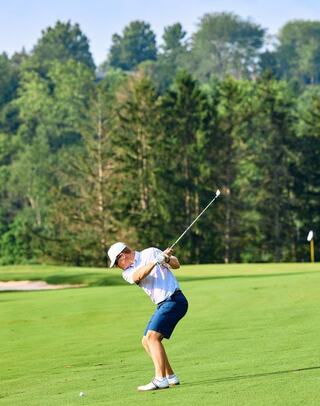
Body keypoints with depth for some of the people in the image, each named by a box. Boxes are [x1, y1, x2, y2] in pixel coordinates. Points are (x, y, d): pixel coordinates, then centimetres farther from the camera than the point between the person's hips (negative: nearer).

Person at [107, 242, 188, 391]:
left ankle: (160, 379, -25)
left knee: (152, 336, -20)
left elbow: (176, 264, -4)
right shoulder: (127, 273, 12)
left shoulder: (150, 253, -2)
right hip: (162, 305, 9)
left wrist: (167, 258, -26)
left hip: (174, 299, -9)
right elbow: (137, 276, -12)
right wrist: (156, 261, -26)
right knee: (147, 341, 10)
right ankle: (170, 377, 16)